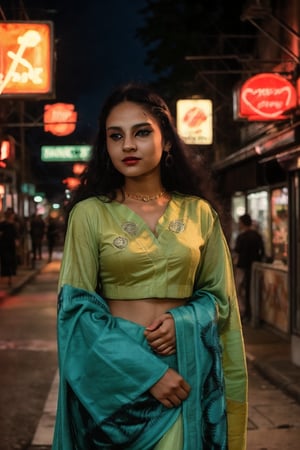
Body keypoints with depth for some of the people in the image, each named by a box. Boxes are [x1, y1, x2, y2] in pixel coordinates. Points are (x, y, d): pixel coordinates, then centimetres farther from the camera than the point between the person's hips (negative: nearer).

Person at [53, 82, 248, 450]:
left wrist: (183, 320, -13)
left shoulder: (199, 212, 3)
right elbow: (76, 306, -7)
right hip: (113, 370, -1)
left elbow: (219, 294, 9)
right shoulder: (89, 213, -4)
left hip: (187, 367, 2)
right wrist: (147, 370, -16)